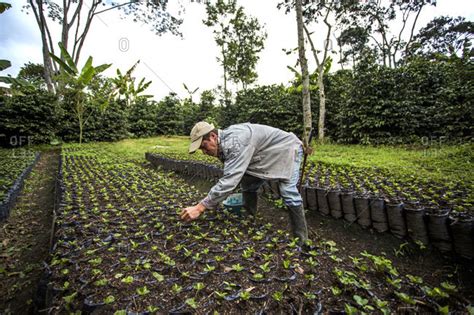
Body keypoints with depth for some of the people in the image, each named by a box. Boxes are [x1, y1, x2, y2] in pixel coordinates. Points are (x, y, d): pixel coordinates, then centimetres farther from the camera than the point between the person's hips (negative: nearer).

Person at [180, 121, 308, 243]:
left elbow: (230, 180, -42)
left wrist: (199, 207, -40)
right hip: (266, 155, 9)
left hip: (287, 148, -9)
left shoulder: (235, 141, -36)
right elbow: (229, 177, 4)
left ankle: (301, 240, -2)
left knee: (288, 193, -19)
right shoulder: (224, 143, -5)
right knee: (247, 186, 7)